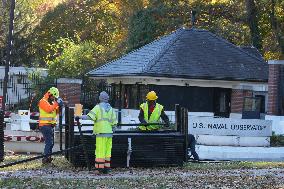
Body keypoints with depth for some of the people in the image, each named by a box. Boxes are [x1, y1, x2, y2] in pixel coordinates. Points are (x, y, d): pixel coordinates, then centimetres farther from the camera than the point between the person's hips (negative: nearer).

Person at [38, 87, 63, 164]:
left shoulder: (52, 102, 18)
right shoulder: (43, 101, -8)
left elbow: (56, 112, 16)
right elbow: (49, 109, -23)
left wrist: (59, 106, -1)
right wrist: (56, 103, -21)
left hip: (51, 125, 9)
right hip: (45, 125, -9)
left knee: (51, 143, 11)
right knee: (49, 142, -15)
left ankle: (48, 158, 17)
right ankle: (46, 158, -17)